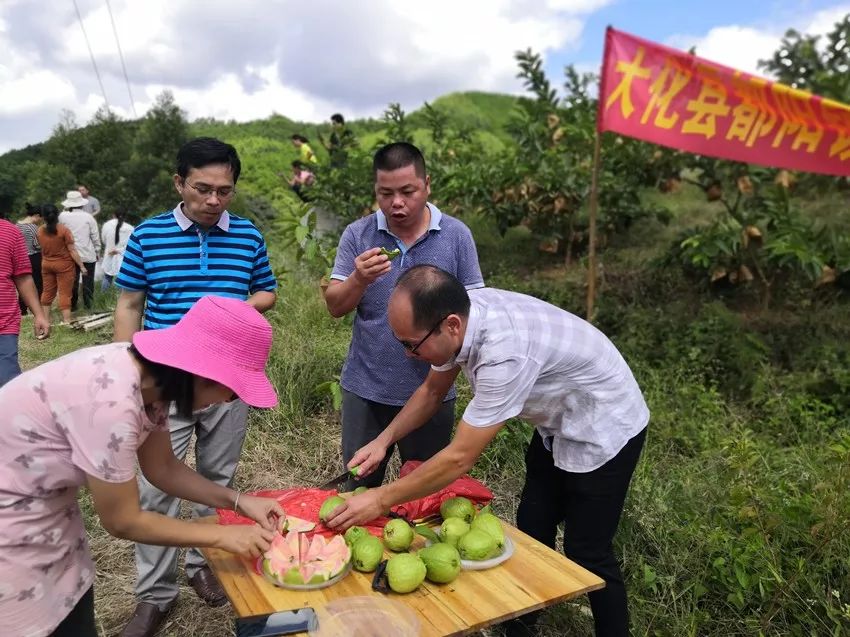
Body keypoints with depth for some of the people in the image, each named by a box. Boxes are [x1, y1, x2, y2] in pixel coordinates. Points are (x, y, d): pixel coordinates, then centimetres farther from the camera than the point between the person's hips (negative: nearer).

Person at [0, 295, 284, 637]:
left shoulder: (151, 376, -9)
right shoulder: (110, 399, -35)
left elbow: (162, 468, 4)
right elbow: (122, 521, -22)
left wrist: (239, 500, -5)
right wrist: (223, 535, -14)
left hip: (46, 504, 8)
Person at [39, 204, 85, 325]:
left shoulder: (40, 231, -1)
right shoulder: (64, 229, -15)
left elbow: (43, 247, 10)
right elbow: (72, 250, -14)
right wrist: (81, 265, -9)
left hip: (46, 264, 5)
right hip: (64, 265, -5)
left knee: (47, 292, 14)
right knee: (65, 293, -3)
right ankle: (66, 321, -4)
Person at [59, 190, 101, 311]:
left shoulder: (63, 216, -6)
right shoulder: (88, 217, -9)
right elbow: (95, 237, -6)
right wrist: (97, 252, 7)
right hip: (88, 255, -2)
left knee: (72, 281, 12)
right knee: (88, 282, 8)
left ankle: (72, 306, 18)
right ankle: (88, 306, 12)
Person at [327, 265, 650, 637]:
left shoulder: (505, 353, -40)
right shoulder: (459, 314, -16)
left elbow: (460, 458, -33)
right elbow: (433, 390, 2)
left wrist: (380, 501, -25)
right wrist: (384, 440, -8)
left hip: (603, 430, -8)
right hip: (558, 424, 8)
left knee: (587, 554, 2)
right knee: (532, 532, 14)